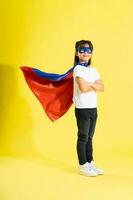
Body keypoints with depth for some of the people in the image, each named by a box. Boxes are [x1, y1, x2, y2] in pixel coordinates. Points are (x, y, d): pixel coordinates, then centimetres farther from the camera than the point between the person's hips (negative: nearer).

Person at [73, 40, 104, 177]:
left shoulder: (94, 70, 14)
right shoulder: (78, 69, -8)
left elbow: (101, 87, 2)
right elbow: (83, 87, -20)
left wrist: (90, 84, -12)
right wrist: (95, 85, -3)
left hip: (93, 108, 7)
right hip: (82, 108, -7)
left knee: (89, 138, 13)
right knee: (83, 138, 0)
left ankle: (90, 163, 21)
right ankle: (83, 166, 8)